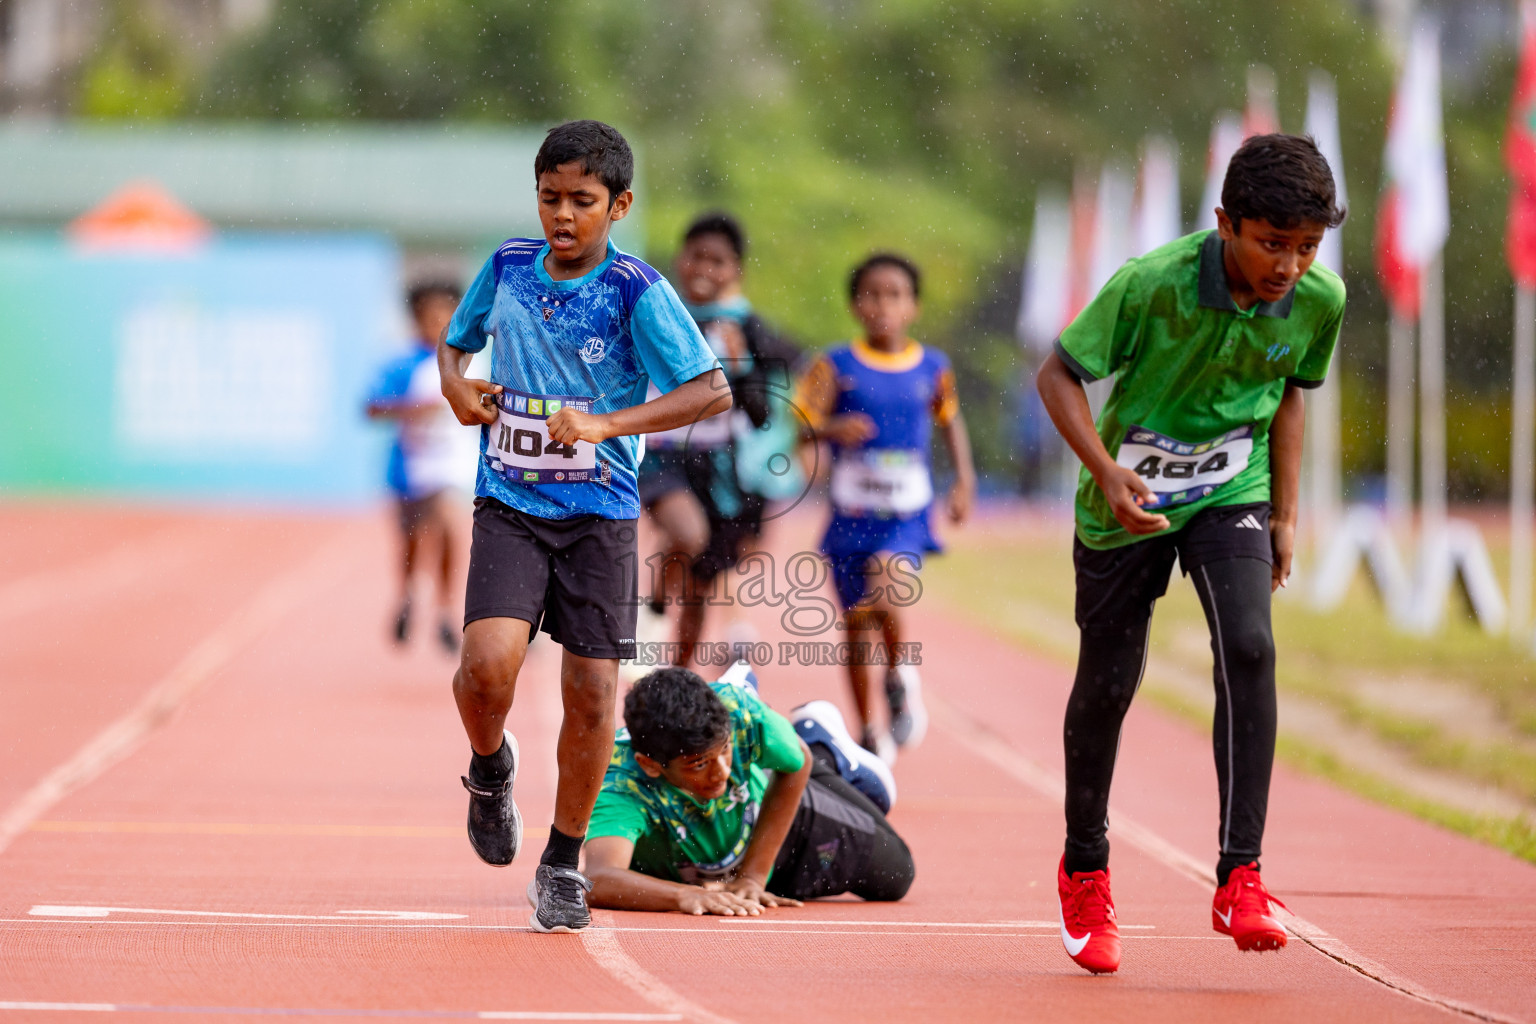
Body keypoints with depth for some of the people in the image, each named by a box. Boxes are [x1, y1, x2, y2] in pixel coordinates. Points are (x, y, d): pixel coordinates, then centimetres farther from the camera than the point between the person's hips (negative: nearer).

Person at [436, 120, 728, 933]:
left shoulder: (635, 291, -9)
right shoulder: (508, 266, 4)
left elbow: (711, 390, -15)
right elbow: (455, 340, 23)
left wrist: (606, 425, -24)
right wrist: (456, 385, 0)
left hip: (599, 514, -2)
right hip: (509, 507, 2)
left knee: (591, 692, 0)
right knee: (488, 661, -20)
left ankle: (564, 864, 19)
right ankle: (490, 769, 14)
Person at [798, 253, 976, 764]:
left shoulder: (933, 369, 1)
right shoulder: (837, 367, -4)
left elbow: (950, 419, 18)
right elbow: (804, 423, -11)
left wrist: (965, 478, 10)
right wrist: (835, 429, -31)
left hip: (907, 516, -1)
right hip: (851, 516, 1)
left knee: (886, 596, -28)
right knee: (858, 626, 8)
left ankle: (901, 673, 0)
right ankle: (869, 731, 26)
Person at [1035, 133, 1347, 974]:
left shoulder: (1320, 300, -13)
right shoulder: (1152, 284, -25)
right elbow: (1059, 374, -14)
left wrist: (1284, 515, 7)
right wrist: (1104, 468, -28)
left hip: (1232, 494, 2)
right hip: (1128, 498, -2)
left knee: (1248, 648, -23)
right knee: (1107, 684, 7)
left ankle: (1240, 876, -20)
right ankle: (1084, 869, 33)